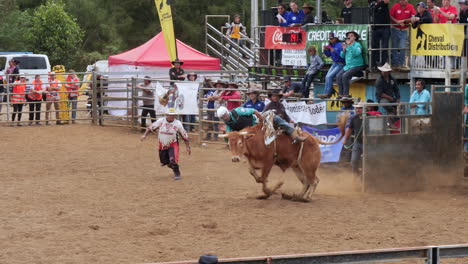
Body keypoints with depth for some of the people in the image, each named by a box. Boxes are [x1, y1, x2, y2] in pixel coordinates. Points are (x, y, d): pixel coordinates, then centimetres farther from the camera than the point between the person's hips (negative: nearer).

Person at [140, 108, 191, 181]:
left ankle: (177, 174, -3)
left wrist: (188, 147, -4)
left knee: (173, 160, -23)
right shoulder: (161, 121, -6)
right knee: (164, 162, 13)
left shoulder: (178, 124, -10)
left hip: (173, 145, -4)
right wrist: (145, 135, -12)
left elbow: (184, 136, -3)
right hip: (162, 145, 4)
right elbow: (150, 128, 2)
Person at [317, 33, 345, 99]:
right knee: (327, 77, -6)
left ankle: (327, 93, -15)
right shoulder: (331, 45, 9)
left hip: (340, 64, -8)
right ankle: (329, 93, -6)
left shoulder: (339, 45, -14)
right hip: (334, 64, 8)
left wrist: (335, 51, -28)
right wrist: (325, 50, -3)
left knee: (329, 76, -18)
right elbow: (328, 55, 15)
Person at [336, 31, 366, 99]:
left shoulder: (357, 44, -4)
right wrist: (344, 50, -2)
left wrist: (350, 45, -25)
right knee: (338, 76, -12)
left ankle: (346, 94, -23)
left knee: (345, 75, -27)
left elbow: (357, 53, -24)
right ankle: (341, 94, -10)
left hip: (356, 65, -7)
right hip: (348, 65, 7)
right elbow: (342, 56, 17)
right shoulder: (347, 45, 16)